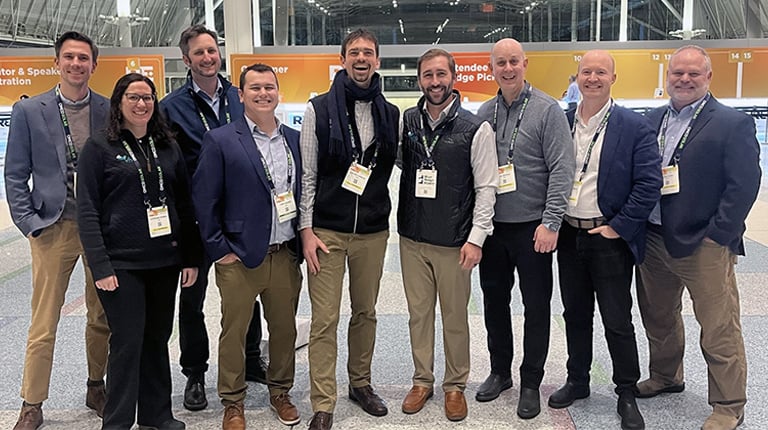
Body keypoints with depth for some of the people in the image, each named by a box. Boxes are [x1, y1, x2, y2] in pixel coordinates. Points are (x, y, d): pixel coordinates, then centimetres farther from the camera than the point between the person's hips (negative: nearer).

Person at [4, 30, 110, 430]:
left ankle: (96, 388, 30)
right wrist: (28, 223, -6)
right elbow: (15, 175, 3)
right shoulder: (28, 111, 1)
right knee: (43, 324, 3)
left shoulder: (110, 111, 3)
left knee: (102, 317, 11)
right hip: (53, 228, -1)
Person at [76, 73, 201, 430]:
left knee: (158, 339, 11)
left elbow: (185, 205, 13)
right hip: (121, 263, -4)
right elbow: (87, 211, -5)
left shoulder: (168, 148, 11)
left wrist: (191, 257, 8)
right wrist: (100, 266, -13)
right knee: (127, 342, -2)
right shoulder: (99, 148, -1)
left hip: (165, 261, 4)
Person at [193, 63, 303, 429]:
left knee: (284, 328, 14)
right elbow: (205, 201, -6)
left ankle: (280, 392, 34)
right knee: (234, 332, 7)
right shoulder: (220, 141, -5)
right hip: (239, 258, -4)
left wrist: (303, 241, 7)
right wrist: (220, 250, -8)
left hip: (286, 256, 4)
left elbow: (305, 192, 13)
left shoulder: (295, 139, 8)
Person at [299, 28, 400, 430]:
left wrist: (386, 218, 10)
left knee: (366, 312, 14)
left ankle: (361, 383, 32)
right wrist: (306, 230, -8)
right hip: (326, 230, -3)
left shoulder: (390, 114, 6)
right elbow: (307, 174, -3)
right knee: (324, 319, -2)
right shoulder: (319, 109, -3)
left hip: (373, 231, 3)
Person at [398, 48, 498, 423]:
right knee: (418, 312, 12)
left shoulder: (475, 128, -6)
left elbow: (486, 186, -6)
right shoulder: (406, 122, 3)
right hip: (412, 237, 3)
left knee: (455, 316, 7)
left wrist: (476, 237, -11)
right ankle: (422, 381, 27)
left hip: (453, 241, -3)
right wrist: (400, 221, 1)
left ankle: (455, 385, 24)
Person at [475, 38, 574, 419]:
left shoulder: (547, 109, -6)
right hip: (491, 225, 5)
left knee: (536, 306, 5)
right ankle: (500, 371, 30)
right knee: (494, 300, 13)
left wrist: (551, 222, -16)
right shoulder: (484, 113, 8)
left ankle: (530, 383, 19)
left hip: (532, 226, -4)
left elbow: (561, 169, -11)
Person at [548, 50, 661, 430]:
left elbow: (649, 184, -10)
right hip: (568, 236, 4)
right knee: (575, 314, 15)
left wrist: (619, 227, -12)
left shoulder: (634, 127, -6)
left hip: (610, 238, -4)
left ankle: (627, 395, 19)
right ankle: (577, 381, 32)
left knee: (617, 321, 4)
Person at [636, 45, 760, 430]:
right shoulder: (654, 119, 10)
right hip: (653, 237, 6)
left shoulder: (733, 124, -7)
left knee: (719, 329, 0)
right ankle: (665, 377, 41)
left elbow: (744, 185, -12)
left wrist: (718, 236, -15)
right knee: (658, 317, 20)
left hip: (703, 244, -6)